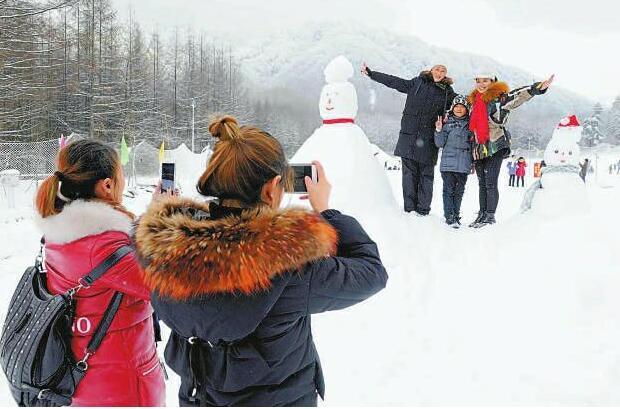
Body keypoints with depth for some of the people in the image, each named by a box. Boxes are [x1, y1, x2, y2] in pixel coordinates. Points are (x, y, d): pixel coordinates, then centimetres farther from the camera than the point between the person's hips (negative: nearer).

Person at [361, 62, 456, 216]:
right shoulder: (417, 83, 11)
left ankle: (423, 210, 7)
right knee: (409, 172, -1)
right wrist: (370, 73, 16)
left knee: (426, 174, 2)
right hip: (409, 135, 0)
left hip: (428, 140, 0)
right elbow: (393, 81, 14)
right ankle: (409, 209, 3)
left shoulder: (448, 92, 12)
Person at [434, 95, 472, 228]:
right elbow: (440, 143, -1)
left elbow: (473, 144, 15)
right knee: (449, 189, -3)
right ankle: (449, 216, 1)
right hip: (448, 163, -2)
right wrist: (439, 130, -17)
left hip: (464, 165, 3)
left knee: (459, 191, 8)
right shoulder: (447, 123, 1)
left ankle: (456, 215, 18)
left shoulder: (470, 124, 9)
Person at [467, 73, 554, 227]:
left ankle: (490, 216, -1)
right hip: (479, 149, 7)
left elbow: (519, 95, -18)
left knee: (490, 183, -8)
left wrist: (539, 87, -32)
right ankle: (482, 214, 18)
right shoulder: (474, 102, 16)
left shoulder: (499, 98, -5)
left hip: (495, 147, -7)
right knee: (482, 184, 11)